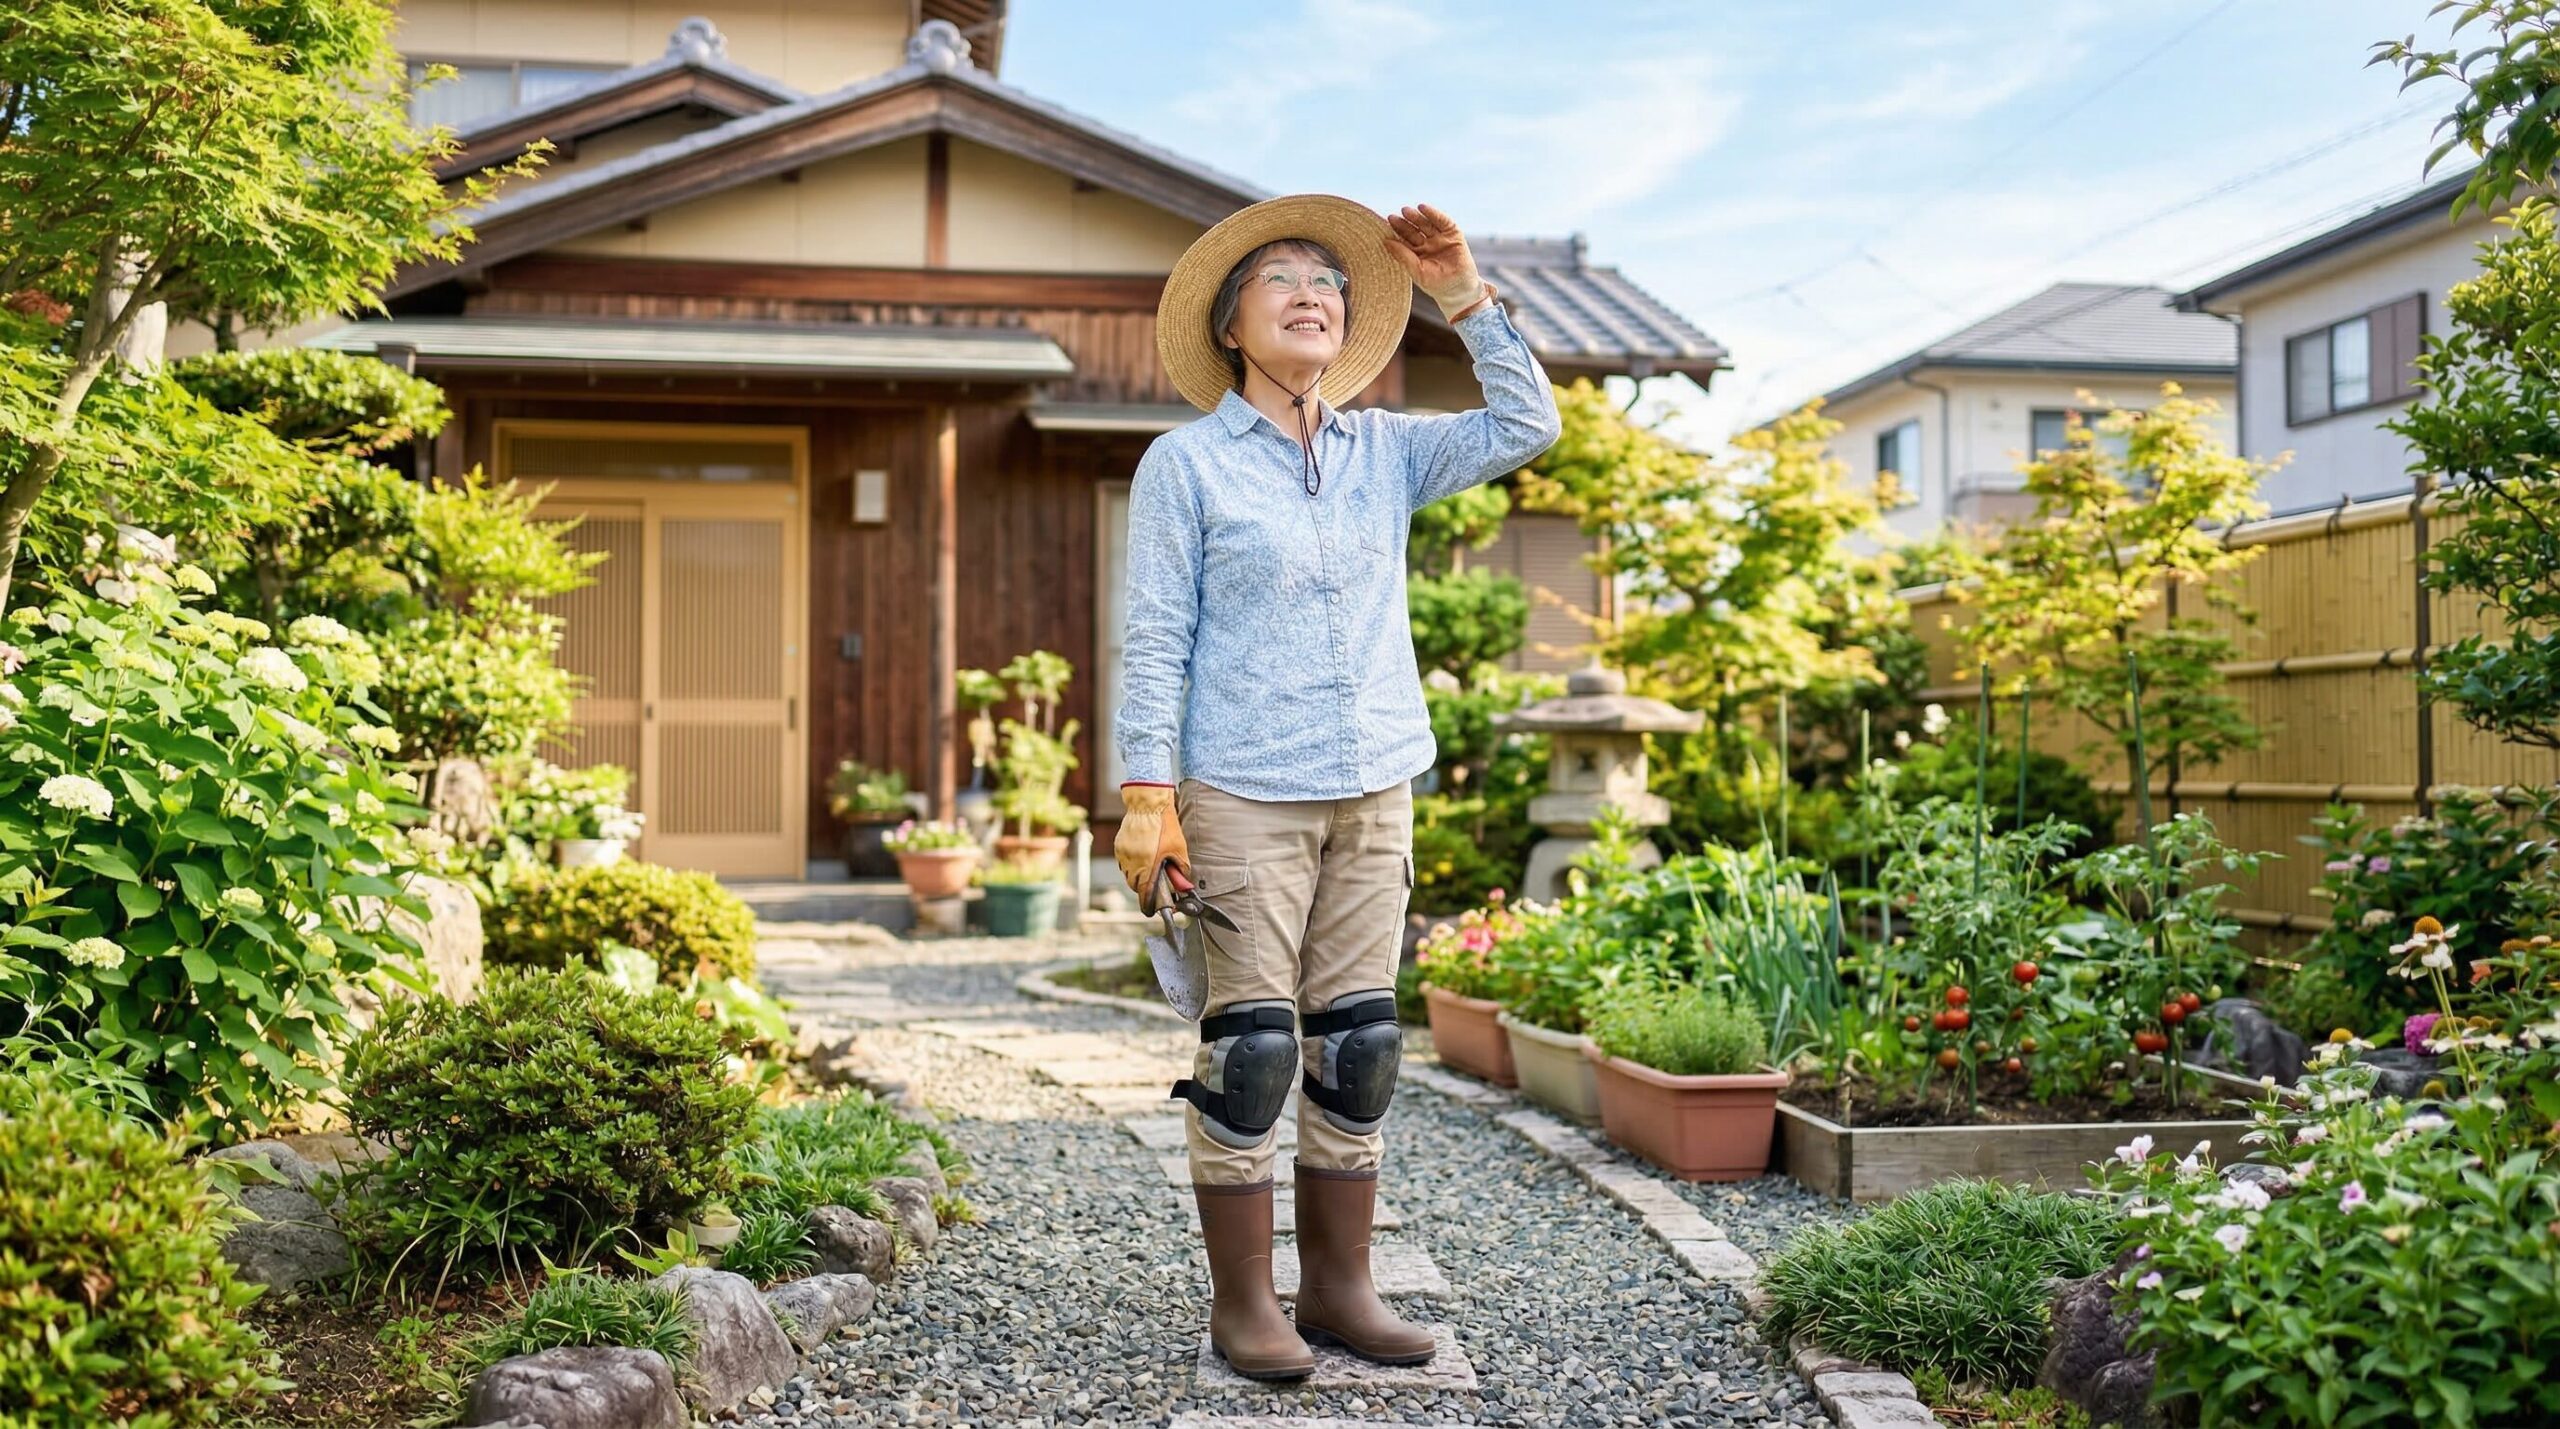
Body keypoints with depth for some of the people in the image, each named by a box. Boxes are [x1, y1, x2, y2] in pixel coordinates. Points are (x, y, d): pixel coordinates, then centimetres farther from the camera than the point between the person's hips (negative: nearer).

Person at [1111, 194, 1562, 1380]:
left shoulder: (1385, 451, 13)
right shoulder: (1187, 465, 1)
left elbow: (1525, 427, 8)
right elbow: (1154, 641, -4)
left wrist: (1463, 296, 4)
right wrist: (1146, 794, -11)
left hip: (1374, 792, 5)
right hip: (1244, 795, -5)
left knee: (1358, 1046, 7)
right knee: (1251, 1046, -4)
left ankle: (1338, 1286, 18)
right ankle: (1242, 1300, 9)